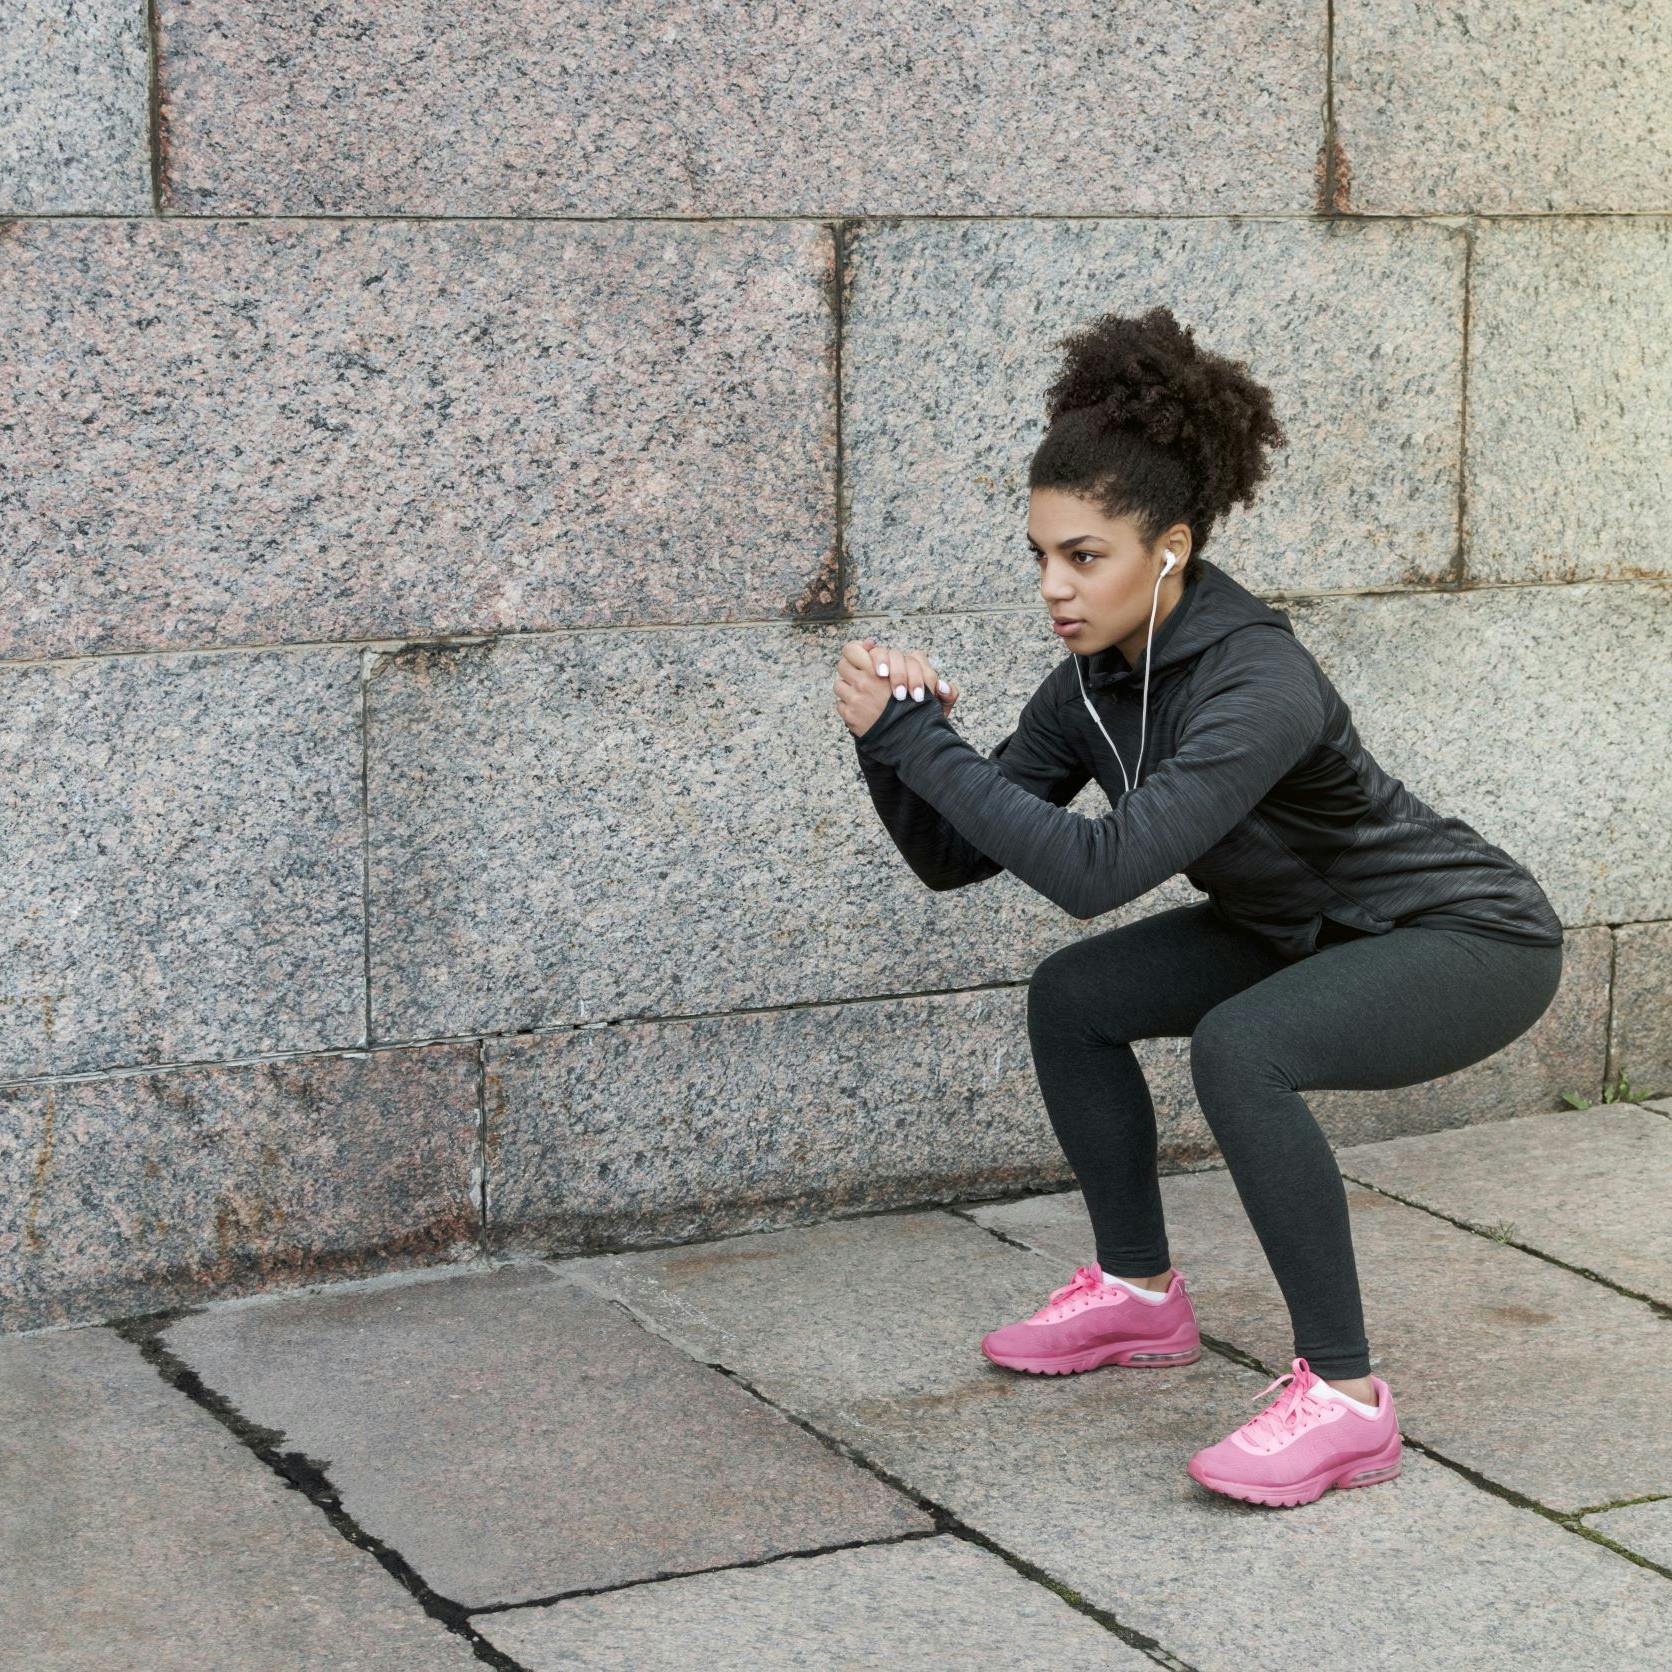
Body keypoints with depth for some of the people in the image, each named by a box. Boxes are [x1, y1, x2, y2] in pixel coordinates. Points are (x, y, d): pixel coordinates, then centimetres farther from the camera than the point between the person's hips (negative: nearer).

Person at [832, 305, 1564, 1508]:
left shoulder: (1257, 683, -33)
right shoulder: (1094, 684, -7)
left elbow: (1097, 870, -42)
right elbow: (954, 857, -3)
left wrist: (918, 737, -37)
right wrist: (894, 740, -21)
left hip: (1473, 939, -9)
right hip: (1315, 928, 9)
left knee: (1240, 1048, -33)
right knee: (1071, 997, 7)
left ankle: (1343, 1398, -22)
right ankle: (1141, 1297, 22)